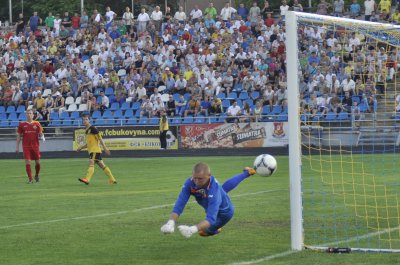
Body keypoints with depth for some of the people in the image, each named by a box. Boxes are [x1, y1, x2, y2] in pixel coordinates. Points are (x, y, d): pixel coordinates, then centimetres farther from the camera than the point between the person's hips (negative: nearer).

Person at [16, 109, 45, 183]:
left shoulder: (36, 124, 5)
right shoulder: (22, 124, 4)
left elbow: (40, 133, 9)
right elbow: (19, 136, 8)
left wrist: (42, 137, -15)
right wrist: (17, 147, 4)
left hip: (35, 146, 1)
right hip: (26, 146, -1)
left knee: (37, 162, 5)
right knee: (27, 162, -9)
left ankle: (37, 175, 31)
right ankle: (30, 179, -5)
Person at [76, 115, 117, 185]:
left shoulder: (92, 128, -9)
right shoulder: (86, 130, 18)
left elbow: (100, 138, -12)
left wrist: (105, 148, -15)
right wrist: (81, 147, 17)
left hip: (95, 150, -9)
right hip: (91, 150, 9)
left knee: (91, 163, -21)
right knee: (101, 165, 11)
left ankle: (87, 179, -32)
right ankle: (112, 180, 15)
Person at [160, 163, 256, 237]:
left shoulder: (213, 190, -52)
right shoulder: (189, 183, -40)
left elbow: (211, 218, -61)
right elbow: (178, 206, -44)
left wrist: (193, 229, -80)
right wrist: (171, 222, -65)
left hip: (225, 212, -5)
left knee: (204, 231, 7)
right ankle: (246, 173, 63)